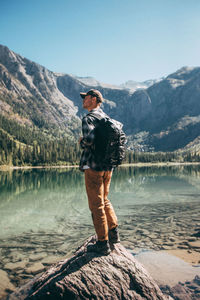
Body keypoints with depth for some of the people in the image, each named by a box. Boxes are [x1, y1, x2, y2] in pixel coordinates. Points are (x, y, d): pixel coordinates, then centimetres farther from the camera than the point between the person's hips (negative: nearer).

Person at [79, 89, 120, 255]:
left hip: (93, 166, -8)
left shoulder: (88, 118, -11)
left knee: (96, 205, 1)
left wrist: (82, 142, -8)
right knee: (104, 200, 22)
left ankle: (103, 243, 10)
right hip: (108, 166, 8)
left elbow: (89, 138, -29)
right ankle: (114, 233, 28)